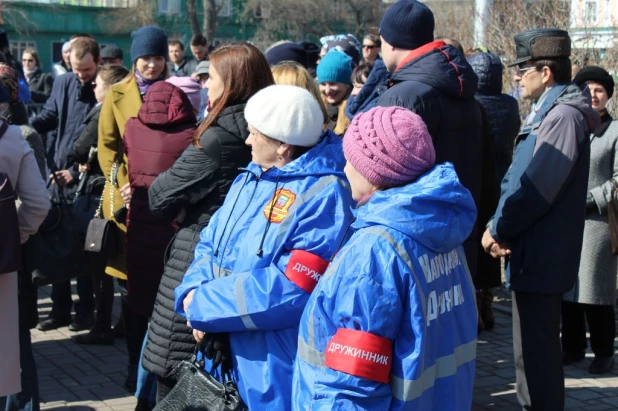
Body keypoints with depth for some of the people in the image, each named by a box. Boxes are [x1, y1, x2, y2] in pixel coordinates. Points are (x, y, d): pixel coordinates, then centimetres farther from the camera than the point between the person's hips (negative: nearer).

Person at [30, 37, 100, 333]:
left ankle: (85, 311, 15)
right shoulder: (63, 83, 7)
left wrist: (76, 172, -14)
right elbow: (49, 116, 13)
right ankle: (60, 309, 21)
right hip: (58, 176, 6)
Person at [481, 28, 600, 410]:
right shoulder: (546, 112, 15)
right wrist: (499, 225, 1)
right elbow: (517, 178, 16)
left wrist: (498, 229, -11)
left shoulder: (564, 115, -18)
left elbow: (537, 189, -23)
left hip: (541, 257, -10)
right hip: (534, 253, 10)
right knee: (534, 347, 19)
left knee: (536, 350, -5)